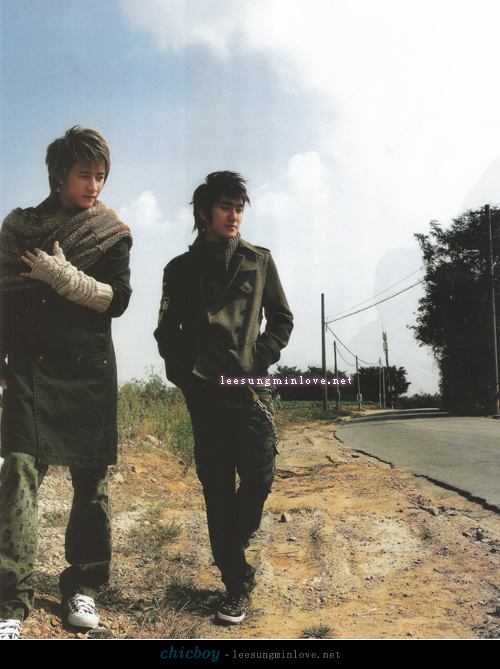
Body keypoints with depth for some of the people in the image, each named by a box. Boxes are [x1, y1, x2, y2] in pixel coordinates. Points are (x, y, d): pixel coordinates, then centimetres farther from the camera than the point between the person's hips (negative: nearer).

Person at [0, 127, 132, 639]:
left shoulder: (111, 233, 8)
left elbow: (117, 300, -2)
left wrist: (62, 275, -12)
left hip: (88, 369, 0)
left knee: (90, 479, 3)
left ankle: (82, 584, 19)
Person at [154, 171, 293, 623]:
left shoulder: (259, 261, 13)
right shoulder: (181, 269, 13)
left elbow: (281, 319, 12)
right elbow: (168, 332, 12)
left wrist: (258, 363, -1)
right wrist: (186, 377, -1)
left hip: (252, 388, 0)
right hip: (205, 393, 0)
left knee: (258, 479, -7)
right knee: (217, 488, 2)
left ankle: (229, 551, 23)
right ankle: (237, 584, 13)